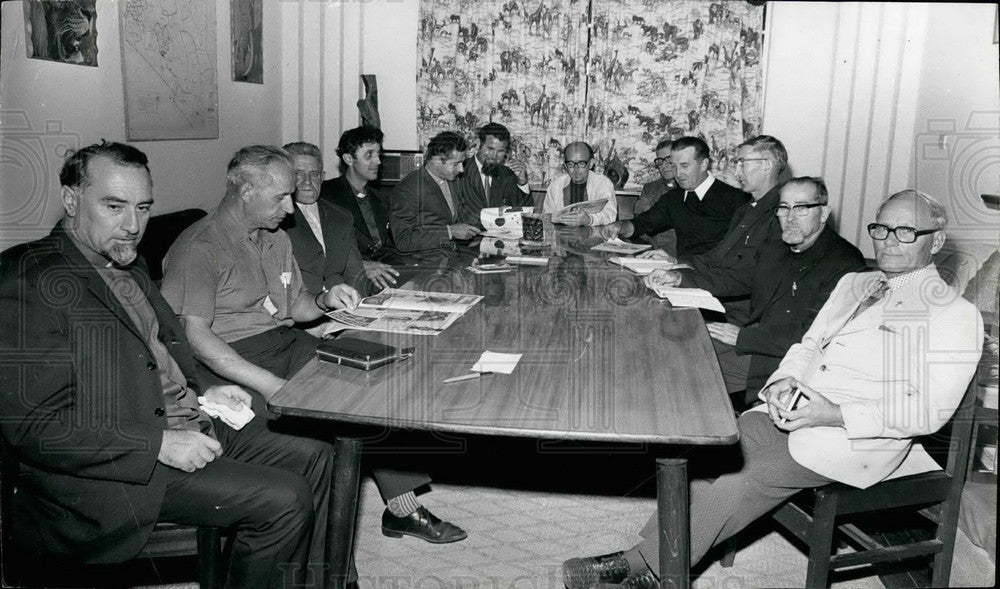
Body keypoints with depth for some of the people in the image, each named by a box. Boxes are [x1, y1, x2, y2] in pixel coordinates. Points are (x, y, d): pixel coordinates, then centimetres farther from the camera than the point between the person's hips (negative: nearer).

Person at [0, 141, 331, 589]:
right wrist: (159, 444, -22)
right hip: (120, 467, -9)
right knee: (282, 500, -20)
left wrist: (203, 394, 7)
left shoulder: (128, 265, 13)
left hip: (192, 429, 9)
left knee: (316, 459, 7)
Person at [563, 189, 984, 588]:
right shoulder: (854, 283, 19)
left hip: (859, 437, -6)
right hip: (796, 411, 7)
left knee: (746, 477, -24)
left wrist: (835, 415, -20)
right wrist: (784, 382, -5)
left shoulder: (955, 314, -4)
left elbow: (930, 411, -11)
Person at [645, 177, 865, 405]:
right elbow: (729, 285, 22)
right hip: (751, 349, 8)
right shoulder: (771, 252, 17)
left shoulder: (846, 263, -11)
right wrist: (680, 278, 4)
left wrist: (743, 336, -18)